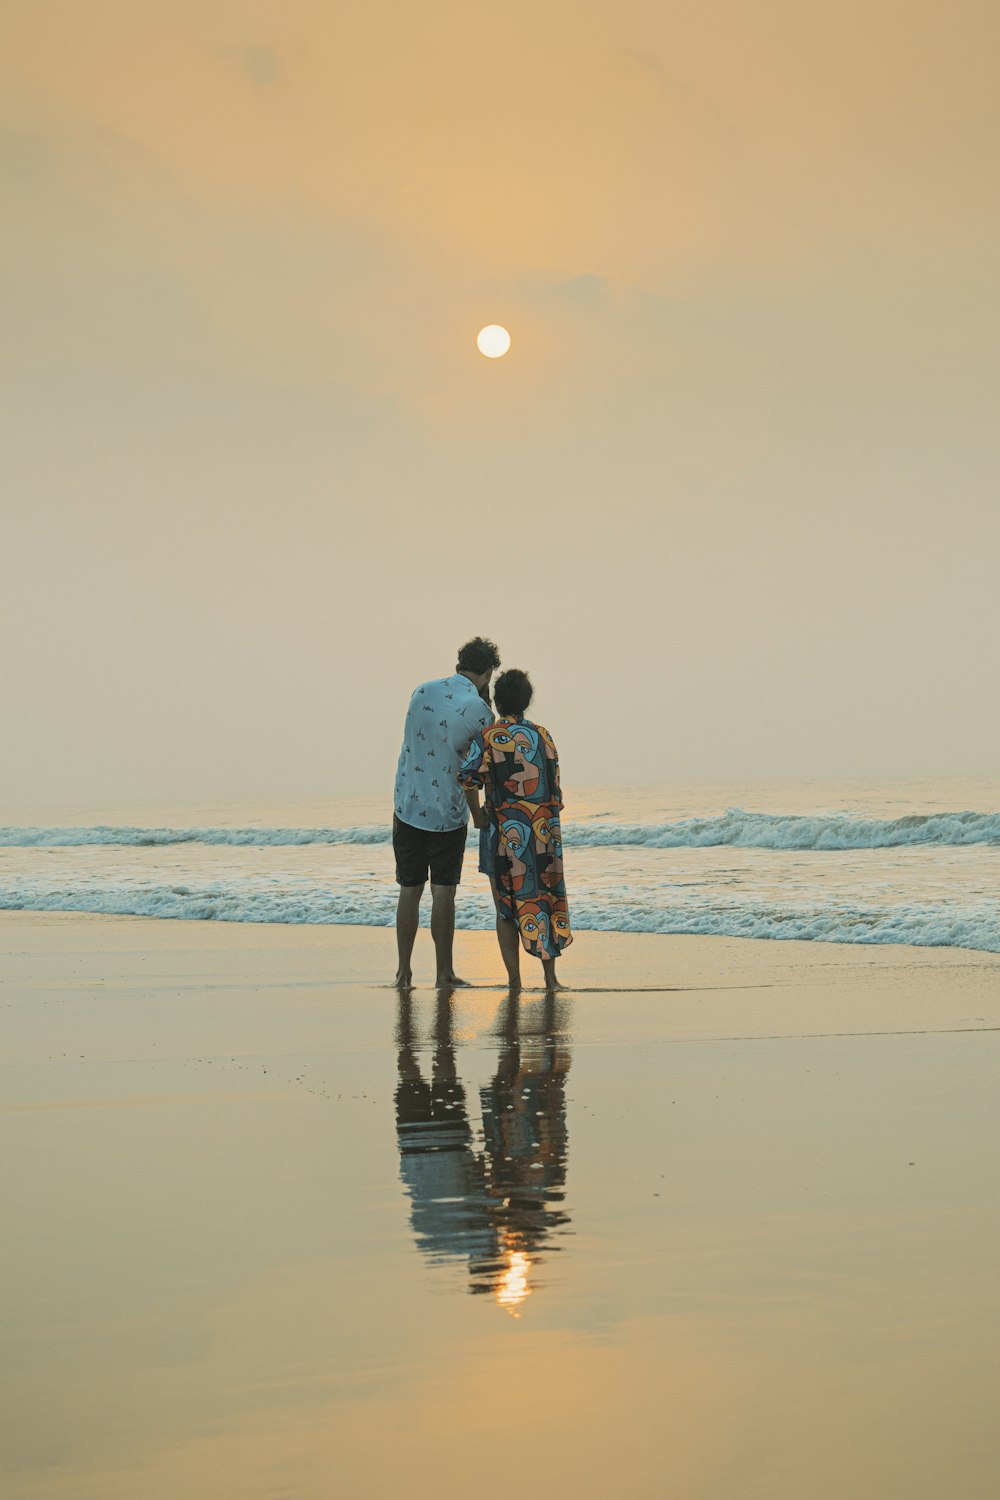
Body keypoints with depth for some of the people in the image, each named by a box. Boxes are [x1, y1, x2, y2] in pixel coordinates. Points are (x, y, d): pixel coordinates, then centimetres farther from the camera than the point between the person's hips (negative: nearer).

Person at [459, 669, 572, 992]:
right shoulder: (542, 735, 6)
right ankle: (550, 977, 14)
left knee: (506, 910, 7)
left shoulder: (488, 737, -6)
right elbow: (554, 785, 7)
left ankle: (514, 981, 7)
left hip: (505, 834, -3)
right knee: (546, 902, 13)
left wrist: (477, 816, -8)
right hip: (545, 832, 3)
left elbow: (468, 776, -20)